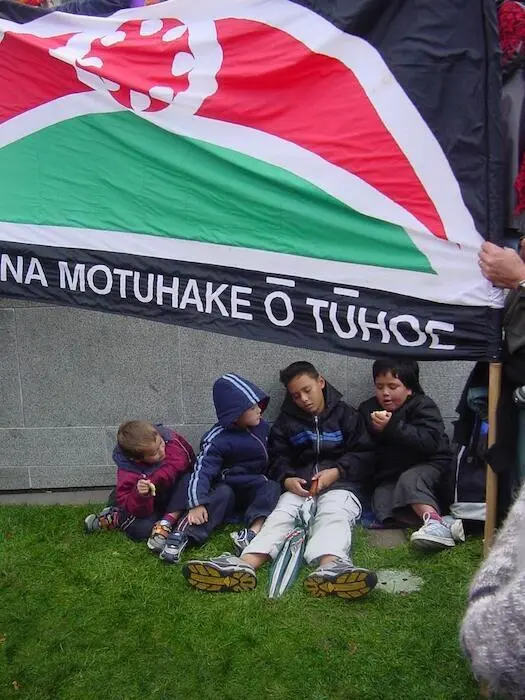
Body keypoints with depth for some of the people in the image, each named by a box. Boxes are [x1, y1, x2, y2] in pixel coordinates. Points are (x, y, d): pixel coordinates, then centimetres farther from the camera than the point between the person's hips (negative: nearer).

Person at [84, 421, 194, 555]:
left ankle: (166, 523, -24)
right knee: (141, 529, -28)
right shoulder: (128, 471, -27)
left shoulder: (170, 439, -24)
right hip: (150, 503, -2)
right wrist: (139, 495, -48)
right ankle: (116, 518, 2)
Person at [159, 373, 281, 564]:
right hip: (227, 487, -4)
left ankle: (253, 532, -47)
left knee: (272, 488, -24)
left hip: (255, 488, 4)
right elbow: (202, 471, -25)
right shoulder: (217, 440, -17)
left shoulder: (262, 427, 0)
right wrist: (197, 503, -37)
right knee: (222, 494, -35)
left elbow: (270, 458, 18)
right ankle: (183, 534, -49)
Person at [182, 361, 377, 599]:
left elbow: (363, 453, 7)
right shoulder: (287, 420, 17)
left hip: (339, 483, -2)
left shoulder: (345, 414, 11)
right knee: (281, 515, -28)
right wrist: (287, 478, -8)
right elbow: (278, 457, 15)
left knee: (333, 516, -35)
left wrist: (336, 471, -10)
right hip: (300, 485, 2)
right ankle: (244, 564, -56)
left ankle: (329, 566, -69)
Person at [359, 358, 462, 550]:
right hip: (387, 479, 4)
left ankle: (434, 522, -55)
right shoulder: (368, 409, 14)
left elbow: (430, 442, -20)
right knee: (382, 503, -26)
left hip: (428, 467, -4)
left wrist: (392, 427, -24)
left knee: (409, 480, -35)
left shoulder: (423, 406, -3)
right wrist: (372, 429, -8)